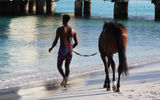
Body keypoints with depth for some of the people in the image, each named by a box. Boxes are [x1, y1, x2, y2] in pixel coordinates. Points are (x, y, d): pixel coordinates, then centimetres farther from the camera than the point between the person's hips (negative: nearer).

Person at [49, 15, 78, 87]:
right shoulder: (73, 30, 5)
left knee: (59, 66, 9)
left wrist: (51, 48, 9)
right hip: (70, 50, 4)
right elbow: (76, 43, 8)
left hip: (62, 49, -4)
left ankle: (64, 77, -19)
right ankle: (65, 82, 9)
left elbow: (55, 41, -9)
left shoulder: (60, 29, -8)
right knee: (67, 66, 17)